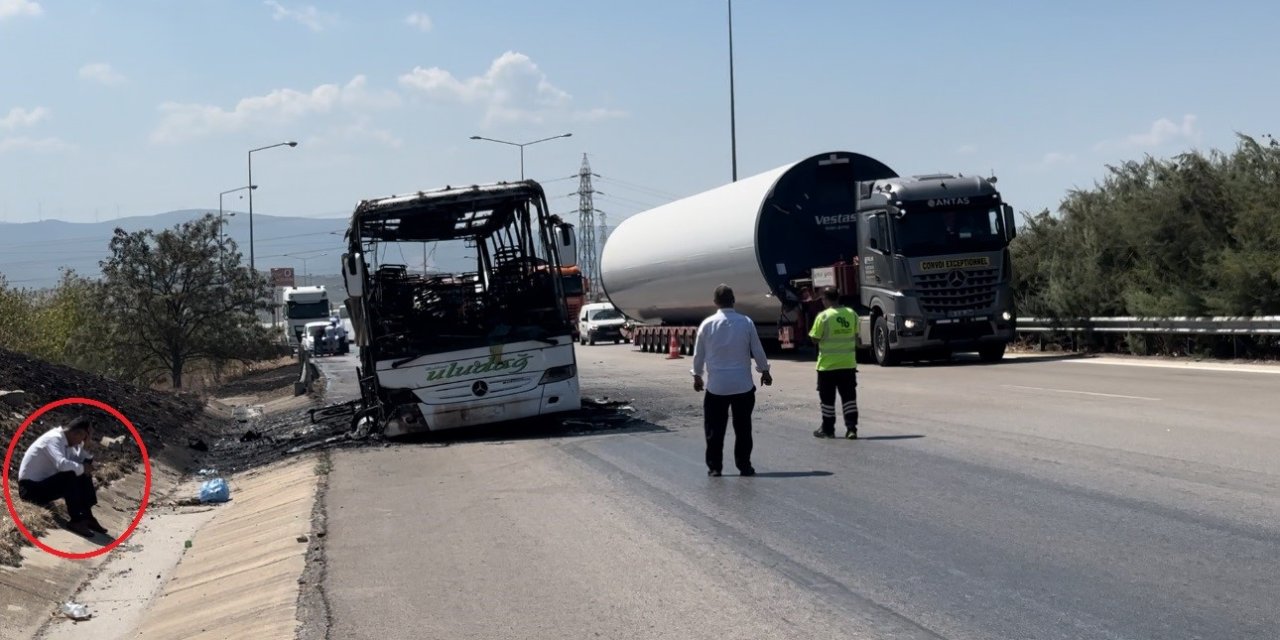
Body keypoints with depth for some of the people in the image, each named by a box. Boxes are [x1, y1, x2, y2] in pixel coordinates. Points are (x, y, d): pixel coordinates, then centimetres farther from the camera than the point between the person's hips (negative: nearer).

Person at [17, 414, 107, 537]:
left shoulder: (64, 440, 5)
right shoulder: (54, 439, -22)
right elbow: (62, 464, -39)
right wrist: (82, 468, -23)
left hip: (44, 483, 9)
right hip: (31, 487, -9)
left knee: (83, 476, 0)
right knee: (70, 476, -28)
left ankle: (87, 516, 0)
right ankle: (76, 521, -22)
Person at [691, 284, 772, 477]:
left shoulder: (707, 324, -4)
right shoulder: (746, 322, -5)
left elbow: (698, 353, 4)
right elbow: (757, 350, 2)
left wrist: (697, 375, 19)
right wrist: (764, 371, 17)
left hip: (716, 385, 0)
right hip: (743, 384, 0)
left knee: (715, 428, 7)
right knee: (743, 427, 9)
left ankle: (714, 466, 8)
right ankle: (744, 465, 12)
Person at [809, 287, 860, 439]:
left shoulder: (823, 316, -13)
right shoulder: (851, 314, 1)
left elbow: (815, 338, -9)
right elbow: (856, 336, 9)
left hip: (828, 364, -3)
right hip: (848, 363, 3)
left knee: (827, 398, 8)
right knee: (849, 397, 6)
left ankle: (827, 429, 16)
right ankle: (851, 428, 0)